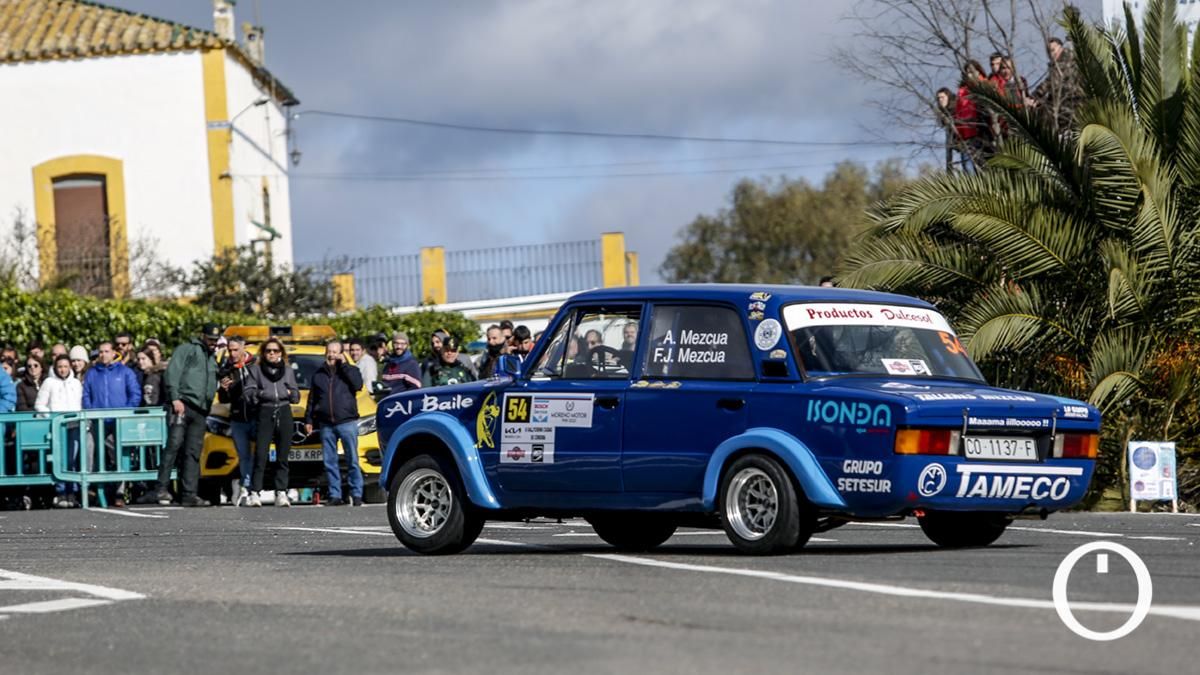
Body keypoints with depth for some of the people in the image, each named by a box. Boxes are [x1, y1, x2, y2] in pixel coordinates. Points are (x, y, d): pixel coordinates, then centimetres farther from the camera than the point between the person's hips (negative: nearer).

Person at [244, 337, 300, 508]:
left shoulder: (288, 371, 19)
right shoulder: (255, 370, 12)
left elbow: (296, 396, 17)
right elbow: (249, 392, 1)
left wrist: (289, 393, -4)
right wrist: (260, 394, -18)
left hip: (284, 415, 3)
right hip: (265, 414, -3)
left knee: (282, 457, 1)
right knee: (260, 454, -12)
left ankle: (281, 493, 2)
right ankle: (254, 493, -15)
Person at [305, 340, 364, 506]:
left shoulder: (350, 371, 7)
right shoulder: (319, 374, 15)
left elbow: (358, 384, -14)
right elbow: (312, 399, 19)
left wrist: (344, 365, -10)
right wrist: (308, 420, 12)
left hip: (347, 422, -3)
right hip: (326, 425, 3)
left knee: (352, 460, -4)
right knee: (329, 462, 2)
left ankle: (357, 494, -2)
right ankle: (335, 495, 6)